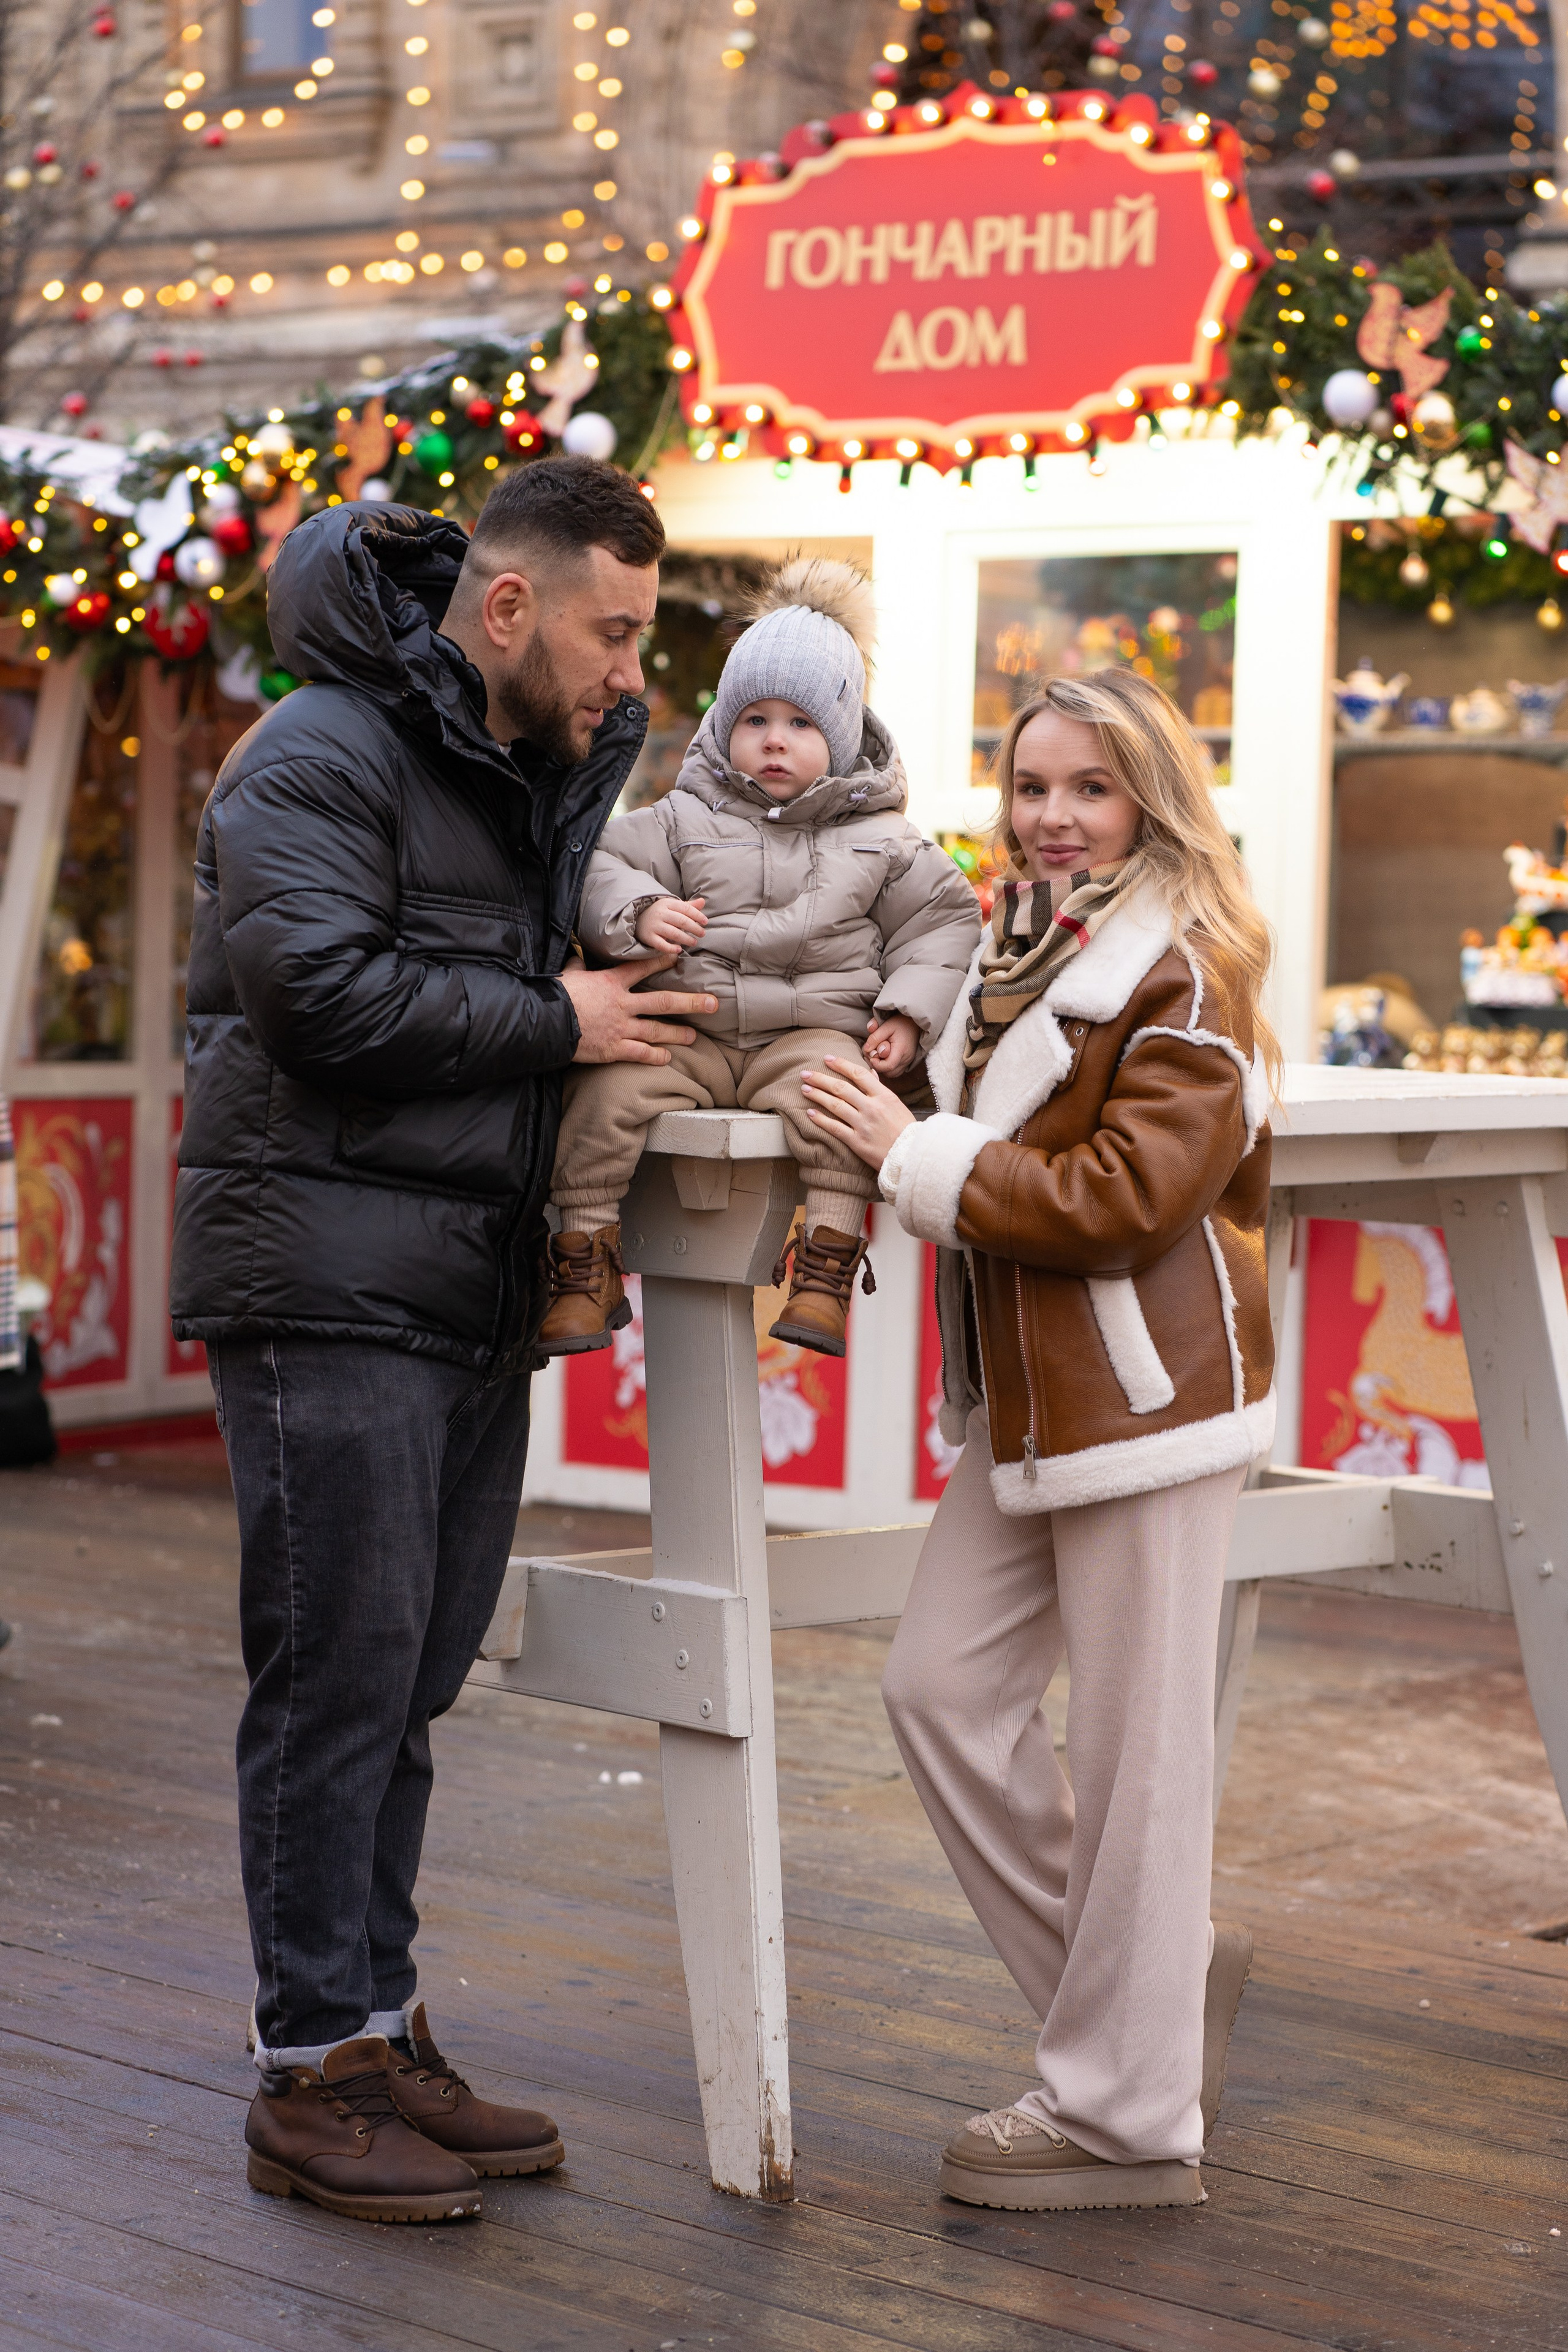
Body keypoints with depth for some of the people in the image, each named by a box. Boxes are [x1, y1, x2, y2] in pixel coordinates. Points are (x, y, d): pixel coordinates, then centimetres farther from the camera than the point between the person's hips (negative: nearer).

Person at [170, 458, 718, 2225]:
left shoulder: (554, 764, 19)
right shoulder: (322, 754, -10)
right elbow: (318, 987, -21)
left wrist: (648, 947, 6)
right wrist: (555, 1021, -13)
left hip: (473, 1287, 9)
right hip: (327, 1276, -9)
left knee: (413, 1676, 12)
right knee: (340, 1668, -6)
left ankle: (382, 2034, 21)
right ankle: (312, 2079, 2)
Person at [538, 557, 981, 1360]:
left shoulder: (882, 839, 10)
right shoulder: (686, 819, 9)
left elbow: (938, 920, 14)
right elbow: (603, 865, 4)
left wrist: (908, 1013, 0)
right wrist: (638, 911, -18)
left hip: (814, 1030, -1)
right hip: (689, 1030, 1)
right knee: (605, 1088, -24)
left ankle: (827, 1266, -25)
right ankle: (586, 1259, -14)